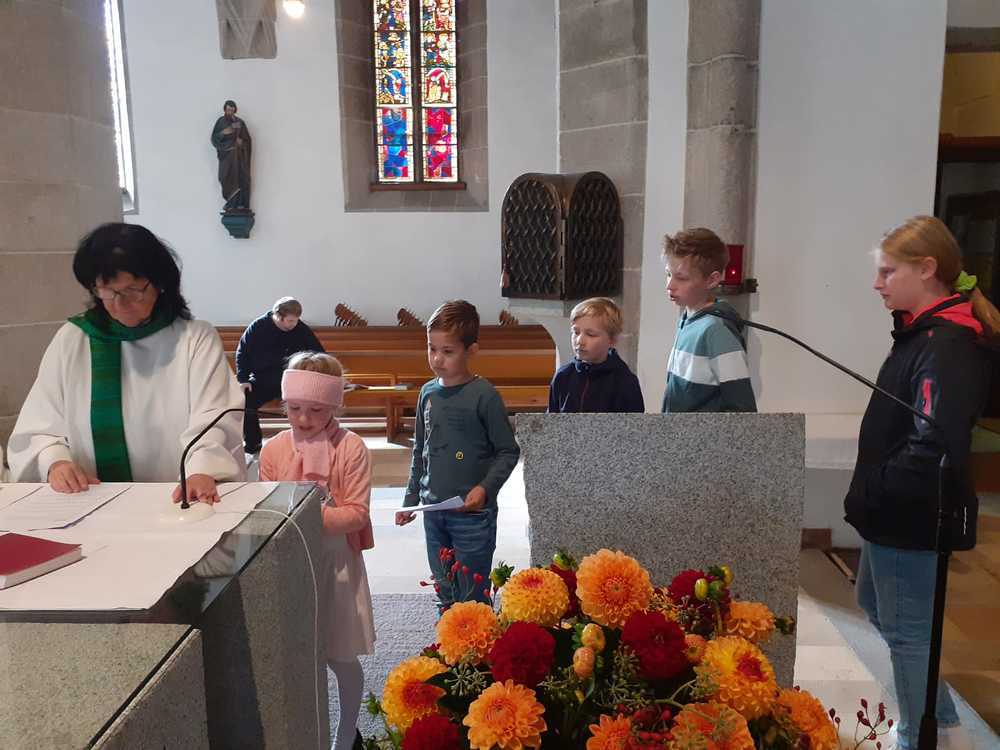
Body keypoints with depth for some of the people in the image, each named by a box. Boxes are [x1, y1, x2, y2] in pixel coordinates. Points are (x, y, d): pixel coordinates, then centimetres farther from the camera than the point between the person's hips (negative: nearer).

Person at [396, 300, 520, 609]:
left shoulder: (484, 395, -13)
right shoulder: (428, 392, 4)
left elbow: (508, 450, -8)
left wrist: (485, 488, -20)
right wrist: (411, 498, 17)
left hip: (472, 512, -6)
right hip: (433, 510, 6)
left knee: (472, 597, 4)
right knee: (445, 593, 18)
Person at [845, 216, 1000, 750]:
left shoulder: (947, 346, -23)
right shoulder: (921, 332, 8)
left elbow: (936, 447, -33)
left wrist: (872, 493, -23)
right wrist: (870, 496, 10)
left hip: (913, 518, -11)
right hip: (894, 512, 11)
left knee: (907, 631, 4)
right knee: (873, 602, 24)